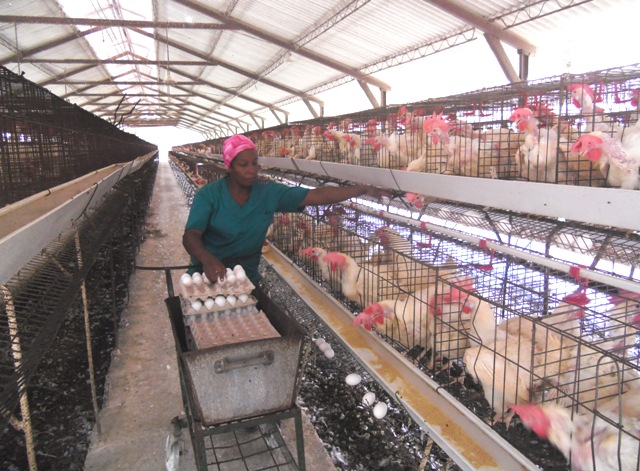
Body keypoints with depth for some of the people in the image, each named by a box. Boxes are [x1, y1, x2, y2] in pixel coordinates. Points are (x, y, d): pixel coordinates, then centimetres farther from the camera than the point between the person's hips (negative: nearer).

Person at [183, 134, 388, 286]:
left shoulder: (269, 193, -8)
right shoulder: (209, 194, -13)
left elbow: (317, 195, -13)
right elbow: (190, 236, -23)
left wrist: (363, 189, -21)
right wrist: (207, 258, -46)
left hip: (246, 277, 2)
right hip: (209, 275, -2)